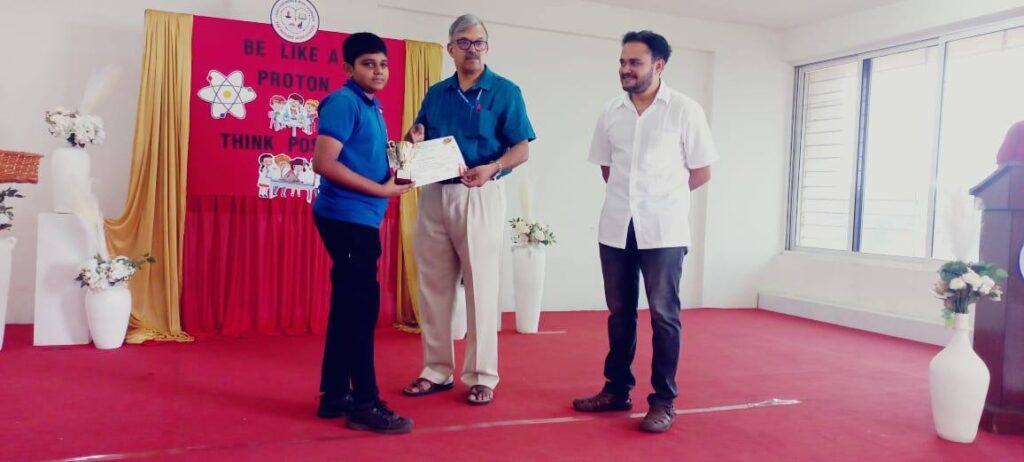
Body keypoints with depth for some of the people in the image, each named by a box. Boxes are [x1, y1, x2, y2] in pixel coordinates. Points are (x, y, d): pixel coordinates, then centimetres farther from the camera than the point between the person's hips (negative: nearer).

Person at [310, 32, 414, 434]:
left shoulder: (372, 108, 17)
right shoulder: (343, 102, -10)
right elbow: (324, 163, -19)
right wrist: (381, 190, -16)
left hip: (361, 217, 9)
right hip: (346, 216, -9)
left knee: (349, 305, 11)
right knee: (362, 304, -7)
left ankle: (335, 394, 20)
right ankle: (365, 403, 0)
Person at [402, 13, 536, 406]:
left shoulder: (505, 92, -1)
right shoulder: (435, 93, 13)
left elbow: (522, 149, -6)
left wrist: (492, 168, -24)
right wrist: (416, 140, -5)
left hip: (479, 197, -5)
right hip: (433, 195, 5)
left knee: (481, 287, 0)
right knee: (433, 287, 8)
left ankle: (482, 375, 10)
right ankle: (437, 371, 20)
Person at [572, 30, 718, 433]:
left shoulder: (685, 110, -4)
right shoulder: (611, 112, 7)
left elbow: (701, 172, 1)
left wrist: (662, 196, 2)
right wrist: (628, 196, 7)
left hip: (663, 229, -4)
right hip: (616, 226, 4)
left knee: (663, 314, 0)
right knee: (619, 312, 11)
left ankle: (663, 401, 10)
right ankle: (617, 389, 23)